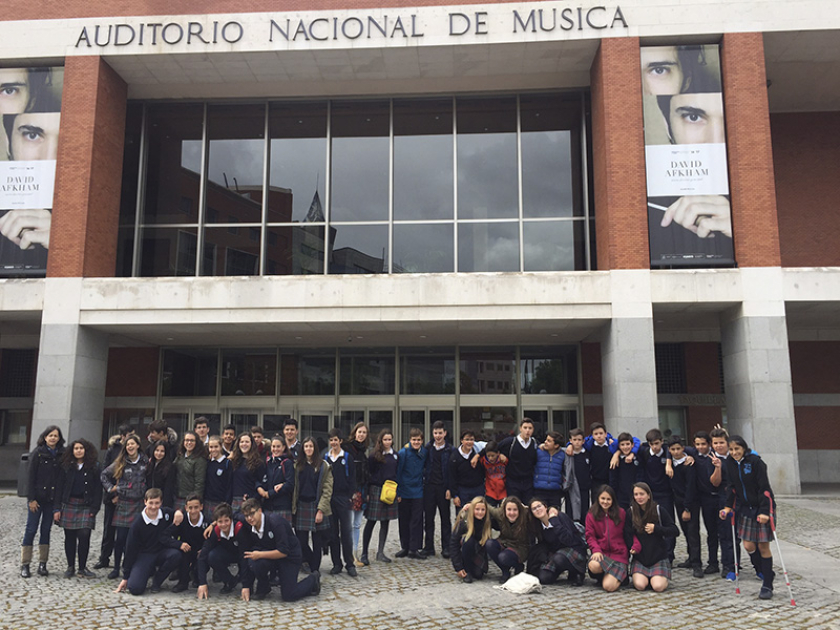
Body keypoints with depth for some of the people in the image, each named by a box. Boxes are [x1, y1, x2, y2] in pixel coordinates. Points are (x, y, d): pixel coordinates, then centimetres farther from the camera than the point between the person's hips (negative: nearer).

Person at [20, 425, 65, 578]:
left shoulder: (62, 455, 4)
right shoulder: (37, 453, -3)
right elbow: (31, 477, -5)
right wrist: (31, 499, -10)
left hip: (52, 499, 3)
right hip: (37, 497, -3)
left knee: (46, 530, 7)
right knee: (31, 529, 0)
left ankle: (42, 564, 13)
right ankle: (25, 565, 7)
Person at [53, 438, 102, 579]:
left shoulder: (95, 467, 1)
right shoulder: (67, 467, 6)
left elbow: (98, 490, -1)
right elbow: (59, 488, 6)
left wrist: (94, 509, -9)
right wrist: (57, 508, -1)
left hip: (86, 506, -2)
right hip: (69, 505, 2)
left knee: (84, 536, -9)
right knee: (70, 538, 6)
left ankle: (82, 568, 4)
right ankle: (70, 567, 18)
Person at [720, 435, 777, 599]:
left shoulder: (755, 461, -17)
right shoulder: (730, 462, 1)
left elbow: (764, 488, -17)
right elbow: (732, 486, 9)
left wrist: (764, 511, -21)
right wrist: (728, 507, 3)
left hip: (762, 508, -5)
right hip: (745, 508, 5)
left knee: (763, 546, -1)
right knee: (748, 545, 3)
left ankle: (767, 586, 10)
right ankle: (764, 572, 26)